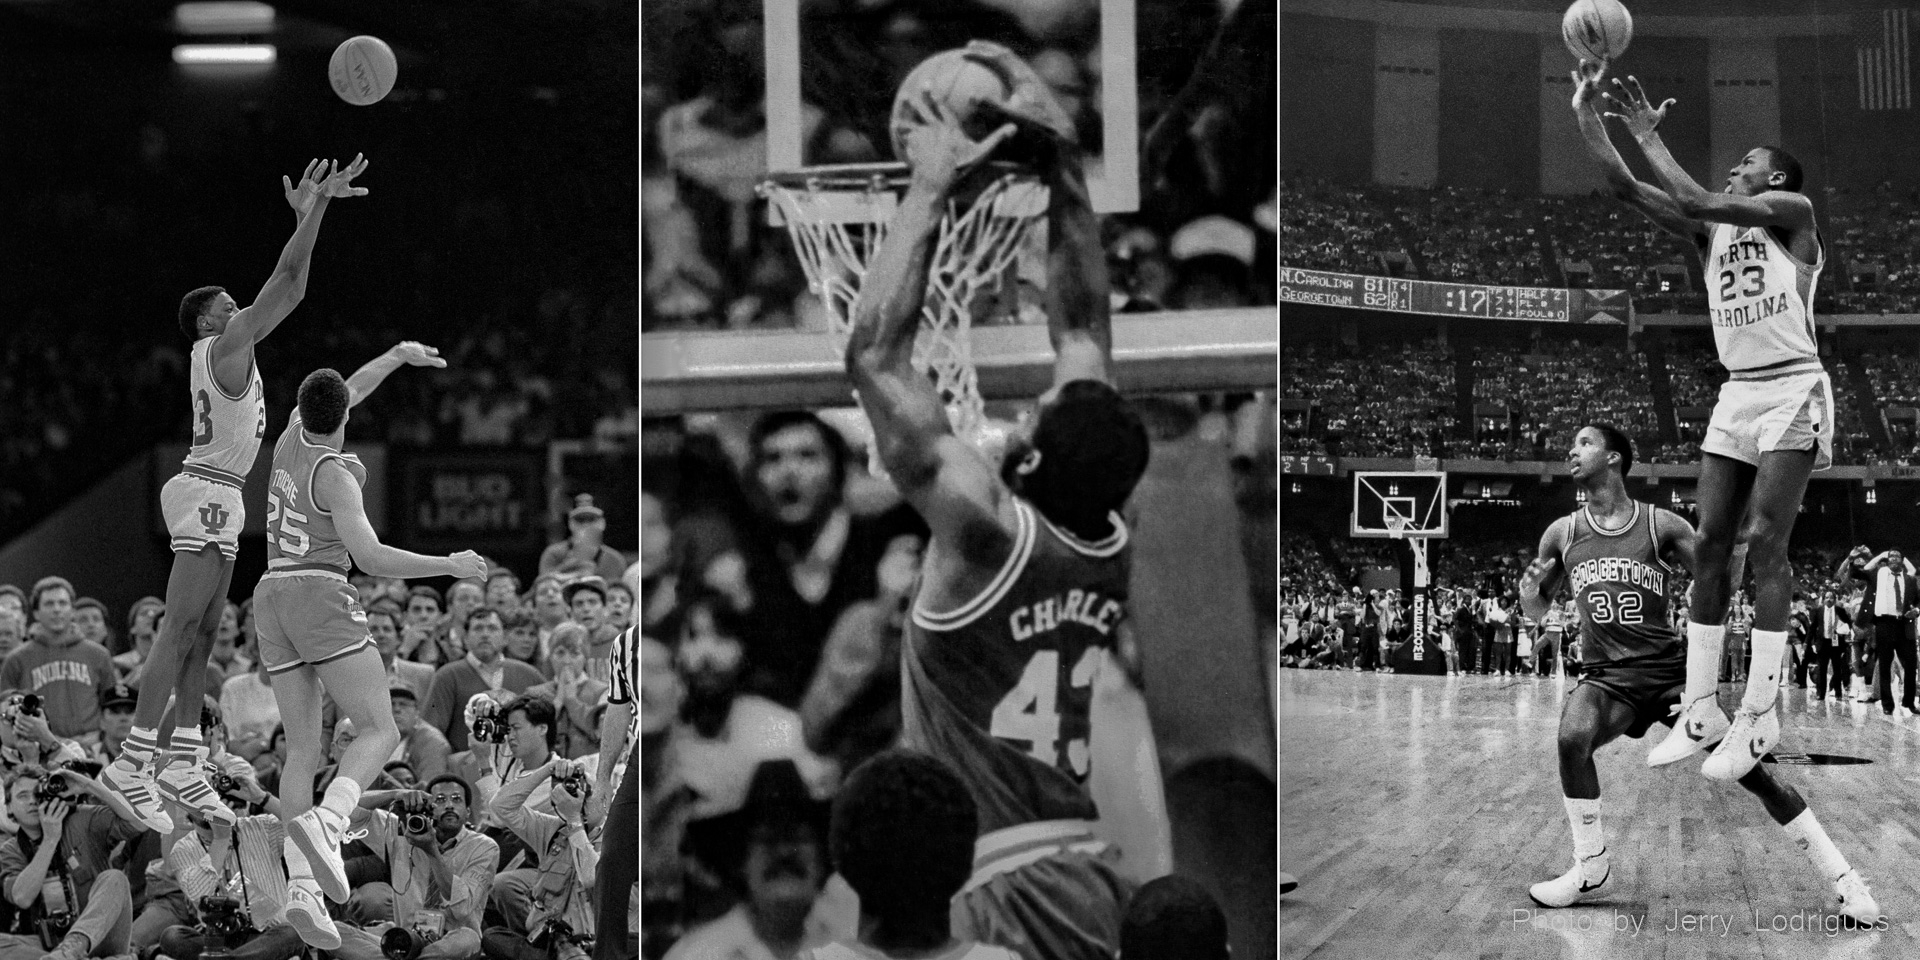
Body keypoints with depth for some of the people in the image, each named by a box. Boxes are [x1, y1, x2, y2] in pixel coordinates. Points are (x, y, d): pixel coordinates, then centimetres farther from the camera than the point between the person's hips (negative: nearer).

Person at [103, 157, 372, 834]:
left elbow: (286, 289, 30)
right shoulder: (224, 346, -7)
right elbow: (287, 283, -13)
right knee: (181, 631, -15)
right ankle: (132, 764, -19)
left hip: (216, 498, 11)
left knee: (200, 637, 8)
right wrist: (318, 207, -12)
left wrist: (305, 213, 31)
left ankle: (180, 763, 9)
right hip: (208, 493, -11)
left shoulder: (230, 346, 19)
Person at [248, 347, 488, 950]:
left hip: (273, 600, 7)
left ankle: (301, 887, -16)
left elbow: (344, 394, 34)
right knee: (380, 733, -8)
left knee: (303, 753, 1)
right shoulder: (334, 474, -8)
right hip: (323, 596, -7)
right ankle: (322, 826, -37)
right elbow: (370, 557, -17)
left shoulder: (294, 435, 12)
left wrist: (398, 355, 41)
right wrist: (451, 566, -8)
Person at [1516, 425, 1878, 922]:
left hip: (1671, 669, -1)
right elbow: (1536, 607, 18)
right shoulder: (1562, 534, 5)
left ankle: (1844, 880, -2)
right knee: (1572, 738, -31)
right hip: (1606, 676, 1)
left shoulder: (1661, 526, -3)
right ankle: (1591, 866, -12)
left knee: (1749, 767, -11)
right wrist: (1529, 587, -4)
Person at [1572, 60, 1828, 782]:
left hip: (1792, 390, -7)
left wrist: (1650, 138, -9)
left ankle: (1759, 717, -16)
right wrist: (1586, 114, -2)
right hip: (1737, 393, 7)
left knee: (1765, 542, -15)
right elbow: (1626, 188, 6)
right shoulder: (1712, 232, 15)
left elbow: (1699, 202, -17)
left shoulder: (1793, 210, -3)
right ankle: (1701, 711, 0)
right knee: (1711, 544, -1)